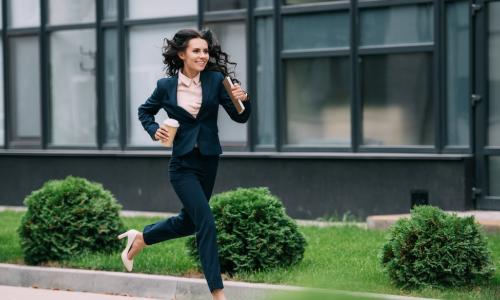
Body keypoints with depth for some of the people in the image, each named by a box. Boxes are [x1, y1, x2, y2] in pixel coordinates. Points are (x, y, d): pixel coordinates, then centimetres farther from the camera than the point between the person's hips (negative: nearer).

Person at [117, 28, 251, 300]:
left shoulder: (215, 81, -3)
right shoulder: (166, 86, -5)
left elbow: (240, 117, -3)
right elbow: (145, 111, 13)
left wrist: (242, 99, -23)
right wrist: (154, 131, -5)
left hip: (209, 162, 4)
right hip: (183, 164, -4)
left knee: (188, 222, 18)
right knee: (206, 222, -13)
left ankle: (139, 239, 45)